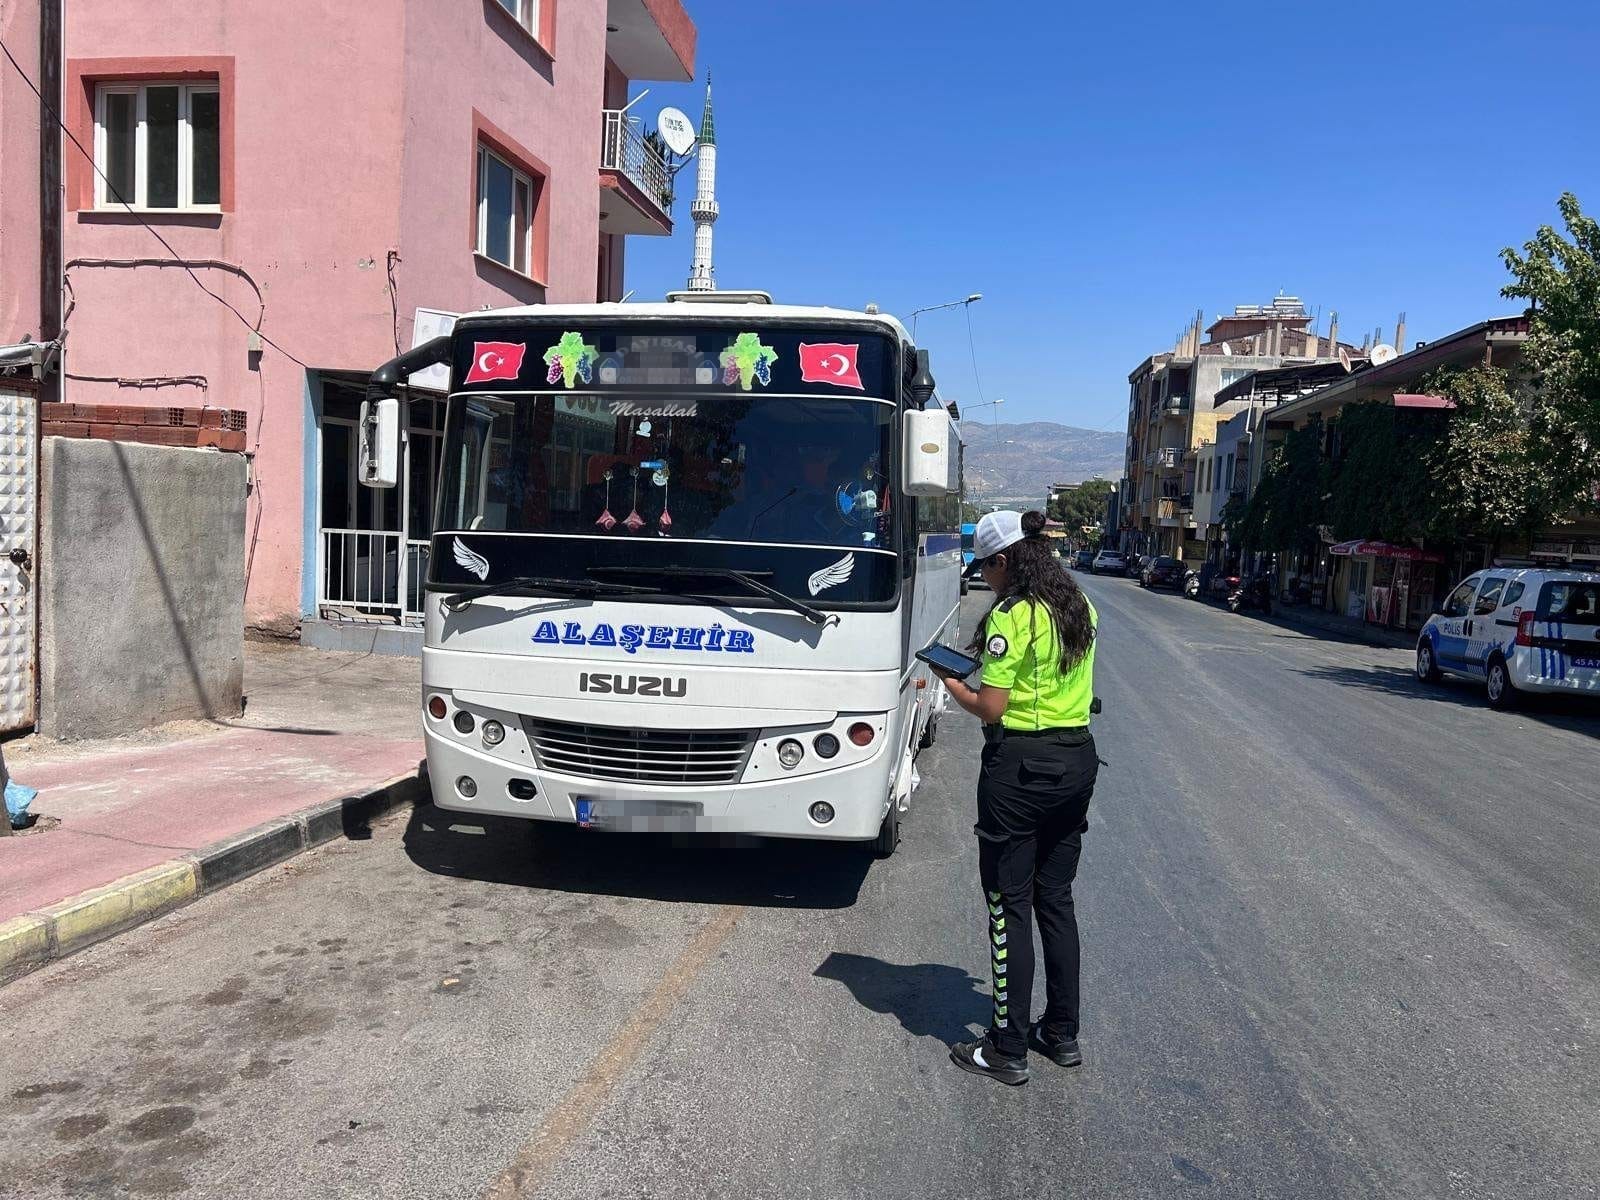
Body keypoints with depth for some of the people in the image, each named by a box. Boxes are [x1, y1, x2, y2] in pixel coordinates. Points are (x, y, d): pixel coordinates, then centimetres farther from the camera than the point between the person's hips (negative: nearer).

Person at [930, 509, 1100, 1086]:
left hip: (1020, 764, -8)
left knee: (1010, 906, 2)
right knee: (1056, 899, 18)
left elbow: (991, 709, -16)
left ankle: (1008, 1050, 11)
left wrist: (951, 683, 2)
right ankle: (1063, 1034, 28)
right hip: (1078, 758, 8)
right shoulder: (1080, 607, 9)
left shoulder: (1011, 616, -16)